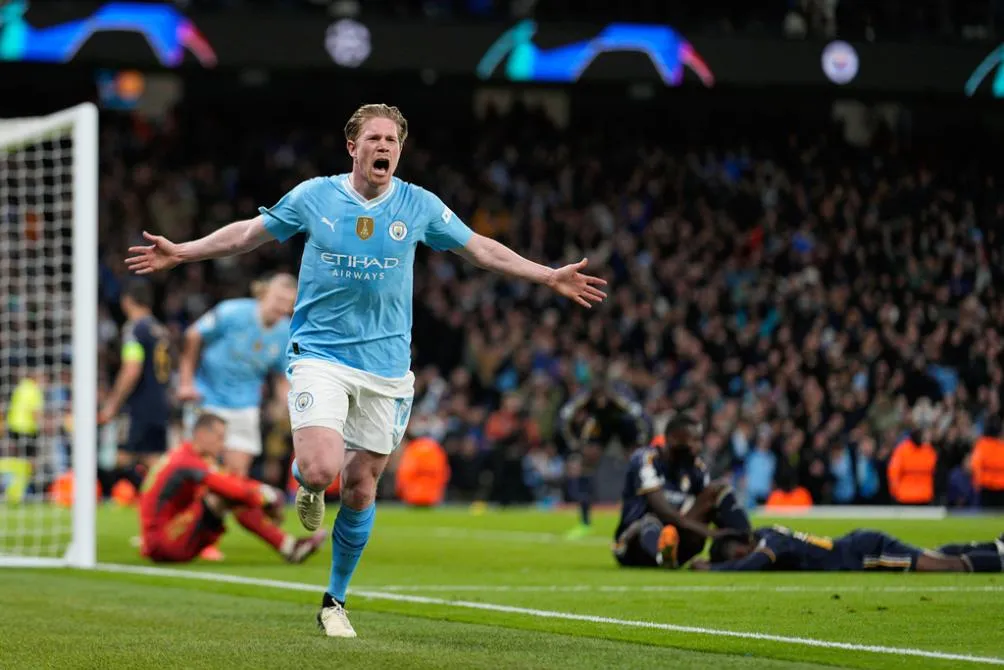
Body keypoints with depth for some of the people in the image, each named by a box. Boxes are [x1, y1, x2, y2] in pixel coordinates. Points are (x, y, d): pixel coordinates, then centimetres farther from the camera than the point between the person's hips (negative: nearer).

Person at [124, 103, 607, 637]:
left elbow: (480, 249, 13)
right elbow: (249, 233, 12)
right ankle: (305, 481, 18)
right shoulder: (313, 196, -2)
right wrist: (182, 252, 8)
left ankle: (335, 600, 22)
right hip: (320, 353, -2)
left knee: (360, 488, 5)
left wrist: (550, 277, 10)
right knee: (322, 469, -22)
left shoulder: (419, 206, 2)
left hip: (385, 365, 2)